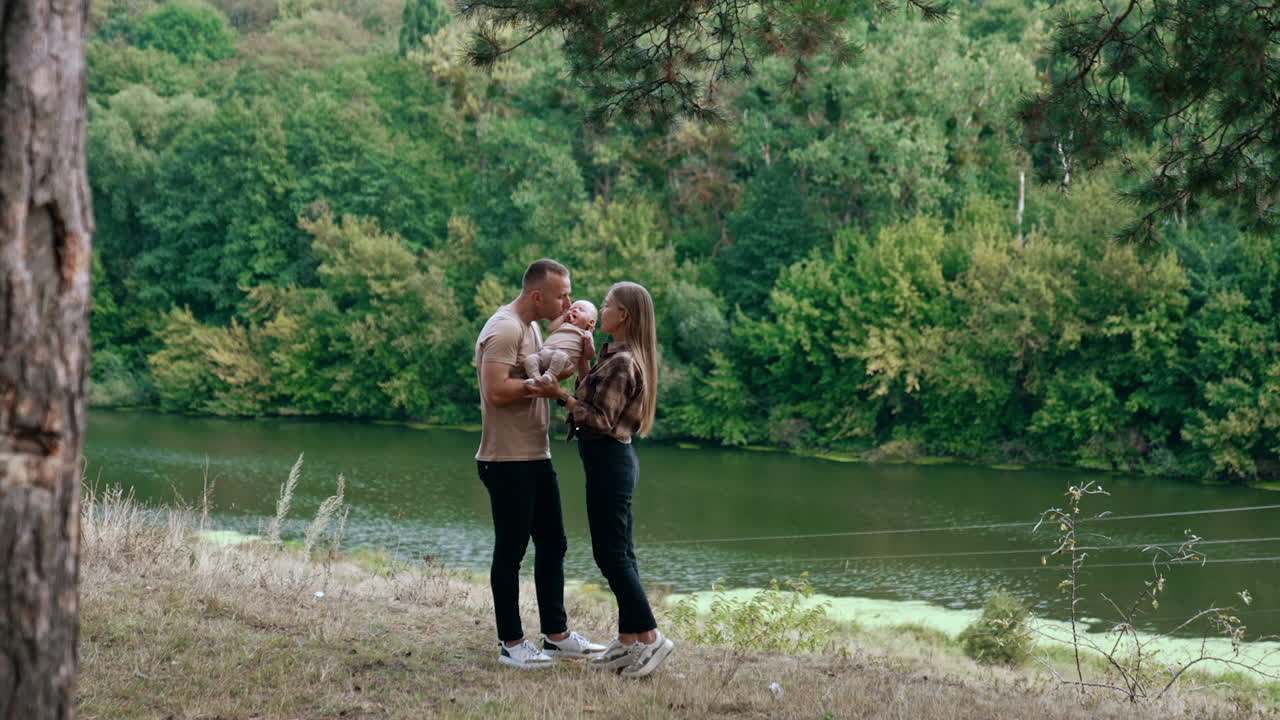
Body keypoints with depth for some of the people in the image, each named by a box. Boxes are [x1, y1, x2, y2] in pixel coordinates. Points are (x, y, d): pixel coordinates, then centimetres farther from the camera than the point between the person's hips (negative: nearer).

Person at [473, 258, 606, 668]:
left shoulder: (531, 327, 15)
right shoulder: (504, 330, -17)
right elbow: (497, 391, -26)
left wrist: (578, 353, 2)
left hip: (536, 457, 10)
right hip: (508, 461, -10)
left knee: (552, 543, 14)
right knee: (511, 550, -1)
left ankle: (556, 634, 23)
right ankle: (511, 644, 7)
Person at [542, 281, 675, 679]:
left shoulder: (620, 362, -18)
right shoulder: (623, 357, 13)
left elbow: (602, 421, -20)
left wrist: (563, 396, -20)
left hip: (608, 460, -10)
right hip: (615, 457, 10)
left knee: (611, 552, -6)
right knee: (619, 552, 11)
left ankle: (650, 637, -5)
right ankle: (628, 640, 15)